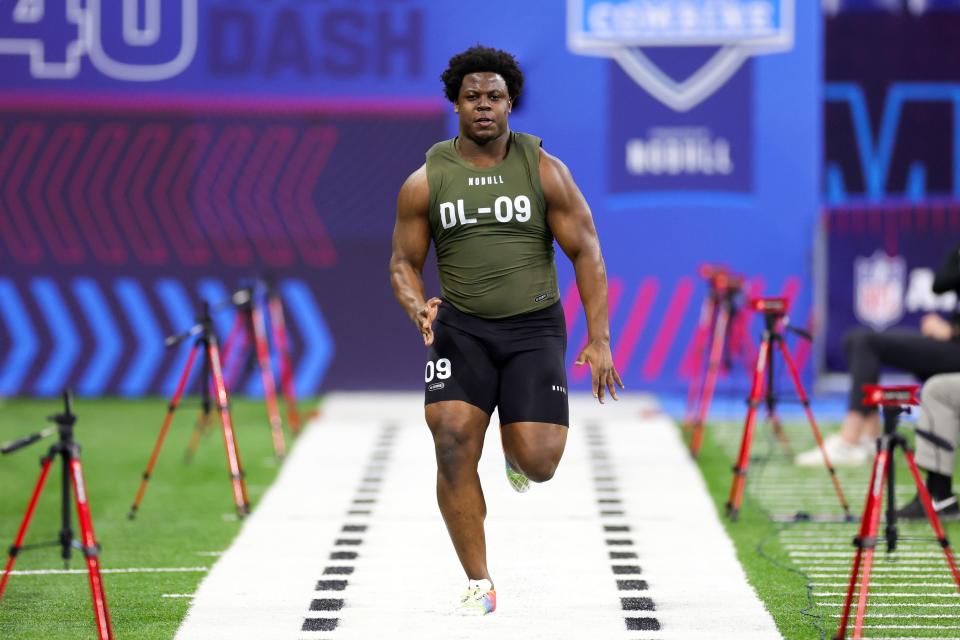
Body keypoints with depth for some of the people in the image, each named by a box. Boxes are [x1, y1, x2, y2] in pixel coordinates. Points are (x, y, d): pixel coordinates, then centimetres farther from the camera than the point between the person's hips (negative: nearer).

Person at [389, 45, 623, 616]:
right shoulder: (425, 182, 1)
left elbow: (587, 252, 0)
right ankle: (479, 583, -8)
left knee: (538, 462, -13)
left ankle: (517, 447, 29)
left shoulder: (545, 171, -2)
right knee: (454, 445, -19)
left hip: (534, 328, -1)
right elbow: (404, 262, 8)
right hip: (461, 329, 1)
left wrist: (599, 339, -8)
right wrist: (419, 309, -15)